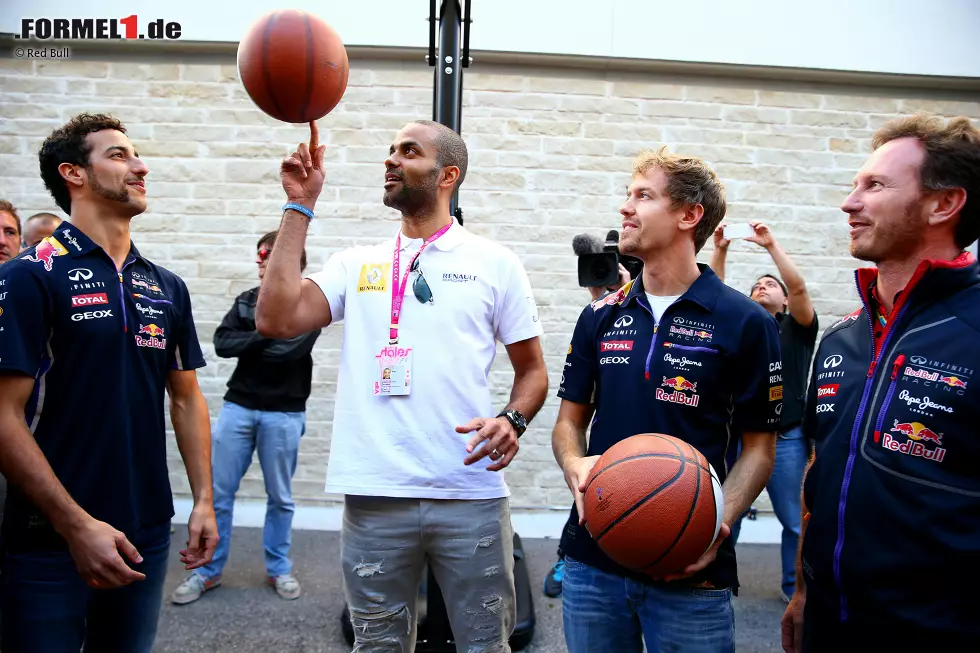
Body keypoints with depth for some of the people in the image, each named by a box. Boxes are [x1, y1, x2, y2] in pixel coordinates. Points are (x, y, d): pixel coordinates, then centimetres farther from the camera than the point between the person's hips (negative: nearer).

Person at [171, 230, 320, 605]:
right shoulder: (246, 300, 10)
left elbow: (290, 349, -19)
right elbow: (222, 343, -3)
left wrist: (247, 345, -7)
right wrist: (265, 335, -14)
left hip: (283, 412, -3)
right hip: (237, 406, 4)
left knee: (280, 496, 9)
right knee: (219, 491, 6)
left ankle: (278, 568, 25)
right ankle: (208, 570, 20)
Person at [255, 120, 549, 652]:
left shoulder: (495, 263, 4)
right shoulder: (357, 265, 9)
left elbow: (532, 369, 8)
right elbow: (275, 320, -6)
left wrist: (512, 420, -14)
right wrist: (300, 205, -2)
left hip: (471, 495, -1)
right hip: (374, 497, 2)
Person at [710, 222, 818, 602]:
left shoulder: (797, 328, 7)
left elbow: (799, 287, -10)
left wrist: (771, 245, -13)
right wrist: (720, 250, -5)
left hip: (787, 441, -2)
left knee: (796, 521, 7)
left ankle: (794, 587, 23)